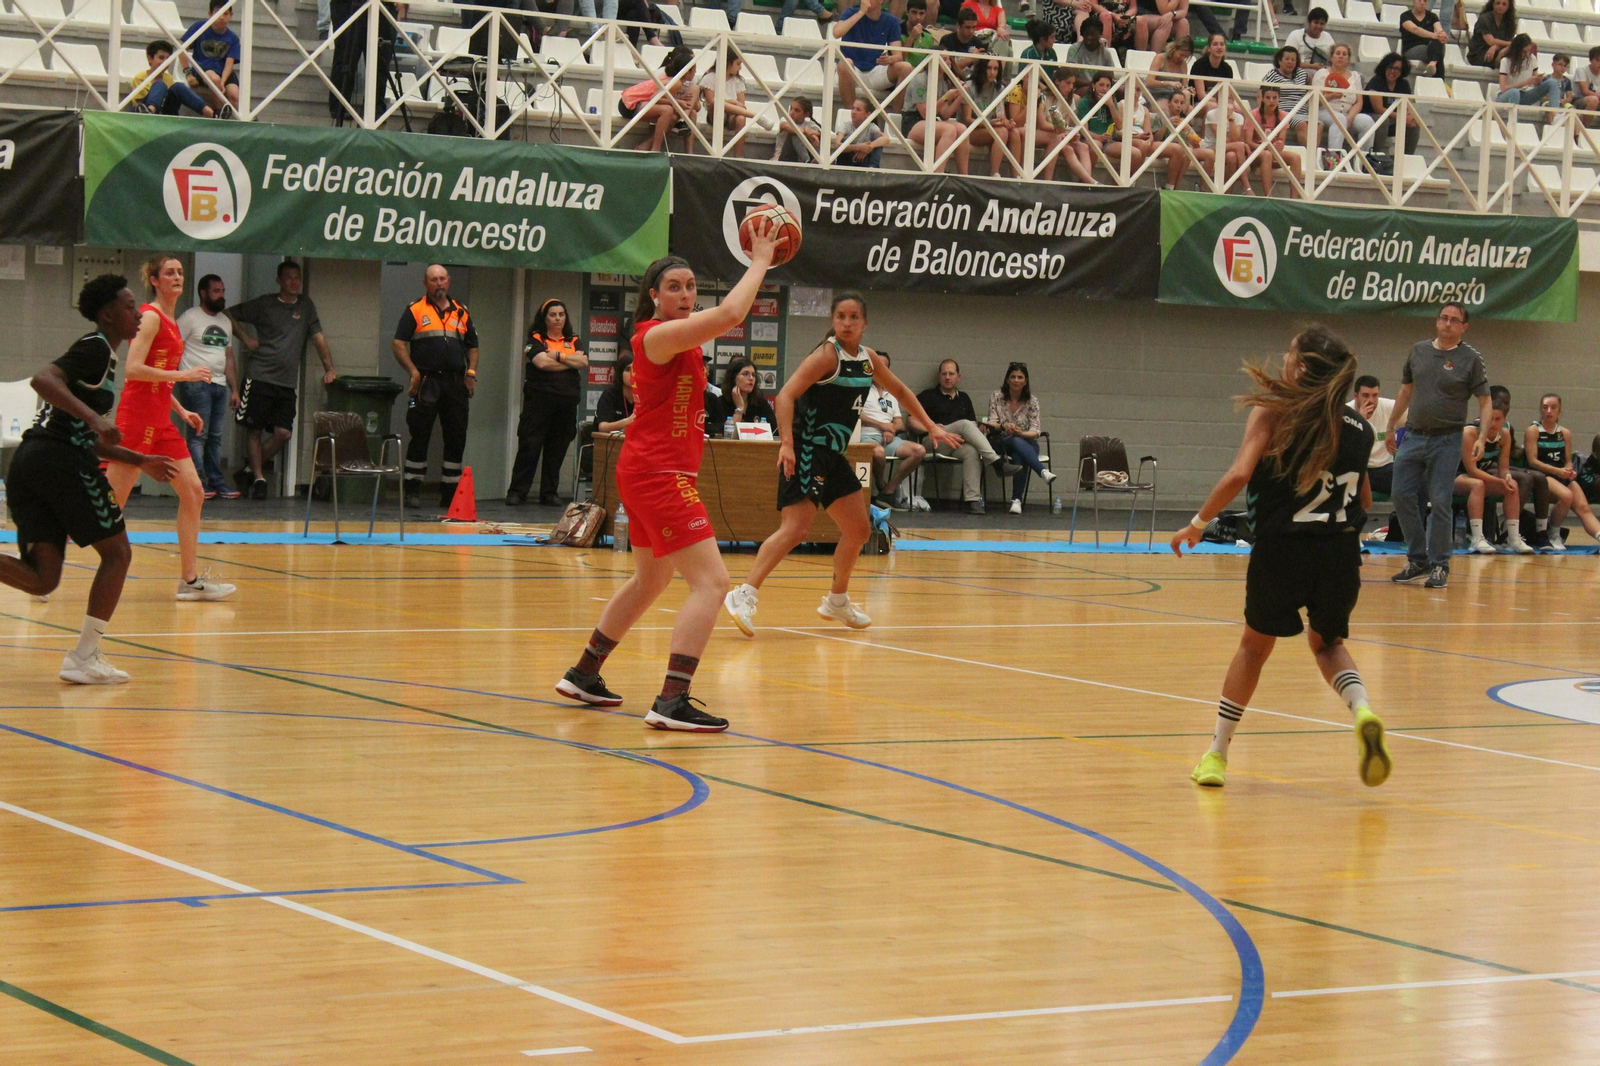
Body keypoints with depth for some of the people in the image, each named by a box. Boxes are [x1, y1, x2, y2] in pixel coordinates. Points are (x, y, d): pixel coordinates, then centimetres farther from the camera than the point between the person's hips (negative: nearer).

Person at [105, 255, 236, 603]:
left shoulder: (170, 322, 17)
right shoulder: (150, 317, -10)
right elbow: (134, 369, -20)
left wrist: (181, 411, 17)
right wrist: (182, 375, -20)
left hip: (160, 422, 9)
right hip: (137, 417, -9)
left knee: (193, 492, 6)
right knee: (110, 503, -10)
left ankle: (190, 580, 9)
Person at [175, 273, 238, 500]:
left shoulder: (225, 322, 21)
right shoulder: (190, 318, -2)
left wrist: (234, 389, 19)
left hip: (219, 385, 7)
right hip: (197, 384, -7)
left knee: (215, 436, 8)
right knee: (199, 434, -8)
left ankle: (216, 481, 11)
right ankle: (199, 483, -8)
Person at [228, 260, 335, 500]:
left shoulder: (306, 305, 14)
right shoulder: (264, 304, 3)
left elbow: (318, 338, 12)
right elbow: (229, 315, 7)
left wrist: (329, 369, 3)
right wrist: (245, 338, -4)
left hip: (287, 382, 3)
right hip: (259, 376, -3)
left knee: (283, 433, -6)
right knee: (254, 429, -2)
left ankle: (251, 470, 12)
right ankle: (258, 478, 8)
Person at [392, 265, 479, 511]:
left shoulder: (461, 313, 16)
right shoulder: (415, 311, 3)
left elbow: (473, 347, 21)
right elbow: (398, 344, -3)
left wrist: (471, 372, 5)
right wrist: (414, 372, -12)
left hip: (455, 383, 4)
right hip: (427, 382, -4)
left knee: (456, 438, 4)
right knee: (420, 437, -2)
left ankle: (450, 492, 12)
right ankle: (413, 491, 5)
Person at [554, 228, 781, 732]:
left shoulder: (675, 331, 11)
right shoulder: (657, 335, -16)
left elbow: (730, 315, 25)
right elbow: (728, 314, -30)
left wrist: (759, 263, 13)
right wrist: (760, 261, -18)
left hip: (649, 474, 11)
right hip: (659, 475, -11)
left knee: (650, 581, 26)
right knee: (711, 581, -16)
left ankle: (583, 676, 36)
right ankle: (672, 702, -25)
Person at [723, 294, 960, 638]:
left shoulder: (867, 358, 10)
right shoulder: (827, 355, -13)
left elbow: (900, 391, 27)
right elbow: (786, 396, -22)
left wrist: (931, 427, 22)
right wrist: (787, 443, -34)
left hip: (833, 455, 9)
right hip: (806, 452, -9)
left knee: (859, 530, 16)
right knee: (795, 530, -22)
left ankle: (838, 601, 33)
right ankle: (744, 596, -27)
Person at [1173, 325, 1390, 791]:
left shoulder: (1273, 411, -5)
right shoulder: (1358, 426, 7)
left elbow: (1239, 474, -16)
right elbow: (1365, 502, 14)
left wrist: (1198, 523, -7)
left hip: (1282, 548, -3)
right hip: (1341, 553, 3)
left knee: (1255, 644, 21)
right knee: (1327, 643, 26)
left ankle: (1217, 754, 26)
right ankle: (1363, 713, -4)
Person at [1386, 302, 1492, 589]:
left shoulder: (1470, 358, -1)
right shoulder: (1418, 351, 10)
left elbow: (1485, 402, -1)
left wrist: (1482, 438, -14)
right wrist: (1391, 427, 21)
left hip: (1446, 439, -4)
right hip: (1413, 435, 4)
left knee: (1440, 503, -5)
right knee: (1403, 497, 1)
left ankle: (1439, 566, 4)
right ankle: (1417, 561, 13)